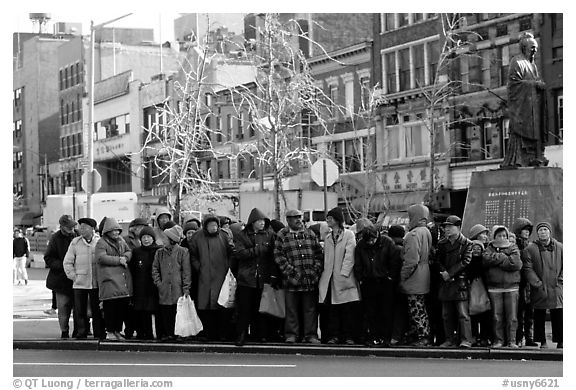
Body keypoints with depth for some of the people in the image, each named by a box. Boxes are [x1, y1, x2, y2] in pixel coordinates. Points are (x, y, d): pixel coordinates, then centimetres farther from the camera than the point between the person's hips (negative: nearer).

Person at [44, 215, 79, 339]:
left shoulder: (78, 236, 3)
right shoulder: (56, 238, -2)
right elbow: (48, 258, -1)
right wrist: (62, 266, -14)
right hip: (62, 279, -2)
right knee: (63, 307, 1)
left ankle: (77, 331, 13)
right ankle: (64, 332, 14)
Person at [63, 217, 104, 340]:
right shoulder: (75, 242, 6)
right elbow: (67, 262, 8)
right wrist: (73, 276, 0)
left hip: (96, 283, -1)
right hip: (79, 283, 1)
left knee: (97, 310, 1)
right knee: (80, 310, 0)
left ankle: (99, 334, 9)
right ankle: (82, 332, 11)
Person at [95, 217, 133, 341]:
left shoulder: (121, 241, 19)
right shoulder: (101, 243, -4)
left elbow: (129, 252, 19)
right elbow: (101, 258, -16)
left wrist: (125, 257, -5)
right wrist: (118, 260, -15)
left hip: (123, 278, 7)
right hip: (109, 278, -7)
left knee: (123, 305, 6)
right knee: (110, 306, -7)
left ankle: (117, 331, 17)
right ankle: (110, 332, 0)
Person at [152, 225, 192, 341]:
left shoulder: (183, 252, 2)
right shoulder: (159, 252, 13)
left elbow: (186, 272, 0)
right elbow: (155, 268, 14)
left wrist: (186, 289, -5)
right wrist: (158, 283, 1)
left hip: (178, 290, -3)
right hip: (164, 290, 3)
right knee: (165, 313, 1)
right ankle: (168, 334, 7)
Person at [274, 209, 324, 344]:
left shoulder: (310, 234, 13)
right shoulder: (282, 235, 3)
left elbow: (319, 253, 13)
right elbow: (278, 256, -4)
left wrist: (316, 269, 0)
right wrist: (290, 271, -11)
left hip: (310, 279, 3)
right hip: (292, 279, -2)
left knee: (310, 308, 5)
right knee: (291, 308, 2)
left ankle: (311, 335, 10)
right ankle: (291, 335, 9)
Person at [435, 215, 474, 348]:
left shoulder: (466, 244, -1)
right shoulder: (442, 244, 13)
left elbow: (465, 262, -10)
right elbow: (438, 261, 9)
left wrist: (450, 273, -14)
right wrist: (443, 272, -11)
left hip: (460, 282, -5)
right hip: (445, 283, 5)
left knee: (463, 313, -9)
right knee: (447, 314, 7)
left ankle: (466, 340, -7)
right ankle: (450, 340, 12)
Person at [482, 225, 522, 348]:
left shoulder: (513, 248, 10)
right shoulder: (490, 249, 12)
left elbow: (516, 264, -9)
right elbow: (486, 259, -10)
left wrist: (496, 260, -6)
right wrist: (503, 257, -9)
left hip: (511, 286, 0)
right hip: (494, 287, 0)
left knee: (512, 316, -3)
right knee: (496, 316, 0)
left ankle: (512, 340, 4)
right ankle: (498, 340, 8)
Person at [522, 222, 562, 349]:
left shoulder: (560, 248, 8)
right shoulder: (530, 249, 1)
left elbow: (565, 267, 10)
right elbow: (528, 269, -3)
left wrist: (560, 281, -2)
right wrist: (538, 284, -11)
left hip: (557, 290, 1)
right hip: (539, 290, -1)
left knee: (558, 316, 1)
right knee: (539, 317, 3)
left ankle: (560, 341, 9)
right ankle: (542, 341, 11)